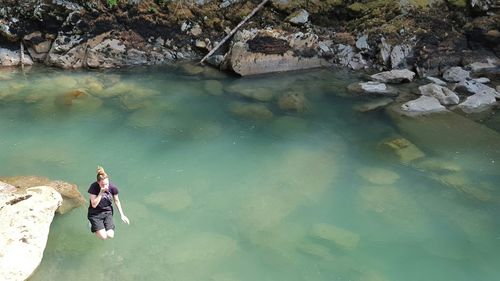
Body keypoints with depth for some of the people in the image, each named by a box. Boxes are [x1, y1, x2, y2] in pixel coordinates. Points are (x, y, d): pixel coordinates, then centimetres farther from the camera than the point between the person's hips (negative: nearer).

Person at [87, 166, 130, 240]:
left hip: (107, 212, 3)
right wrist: (101, 193, -29)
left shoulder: (113, 188, -13)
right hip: (95, 214, -2)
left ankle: (104, 224, 18)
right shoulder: (94, 187, -19)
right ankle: (94, 226, 14)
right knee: (103, 237, -17)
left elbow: (116, 201, 4)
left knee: (110, 235, -14)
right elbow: (94, 205, -19)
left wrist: (122, 215, 1)